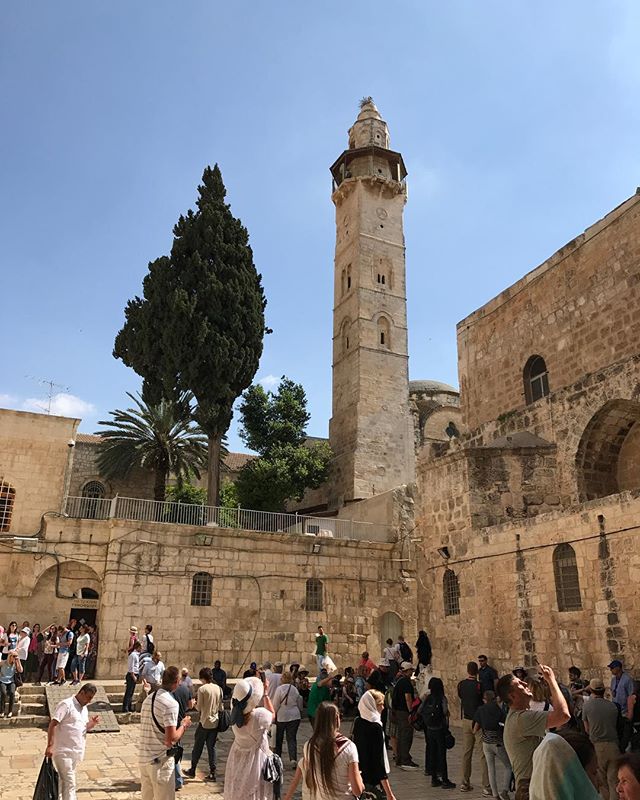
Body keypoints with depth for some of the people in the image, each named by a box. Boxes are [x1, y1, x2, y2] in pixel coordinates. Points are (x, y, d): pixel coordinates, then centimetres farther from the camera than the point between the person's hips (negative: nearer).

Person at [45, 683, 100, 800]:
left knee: (63, 781, 17)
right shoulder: (66, 704, -11)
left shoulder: (84, 709, 14)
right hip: (63, 752, -8)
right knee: (69, 784, -8)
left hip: (76, 752, 8)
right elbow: (52, 725, -16)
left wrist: (92, 723, -1)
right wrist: (50, 746, -24)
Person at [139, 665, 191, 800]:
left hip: (143, 758, 8)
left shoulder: (149, 698, 8)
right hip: (161, 760, -8)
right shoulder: (171, 703, -18)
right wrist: (184, 725, -5)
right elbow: (171, 739, -22)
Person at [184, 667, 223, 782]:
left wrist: (195, 703, 9)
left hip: (204, 723, -4)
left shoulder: (202, 689, -14)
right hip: (215, 723, 4)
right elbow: (221, 707, 5)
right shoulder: (218, 688, 0)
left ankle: (192, 770, 24)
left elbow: (199, 707, -11)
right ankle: (212, 773, 12)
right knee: (211, 748, 11)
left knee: (197, 747, 12)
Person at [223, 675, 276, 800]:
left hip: (237, 760, 5)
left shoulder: (235, 713, -14)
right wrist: (265, 693, -2)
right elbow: (272, 715, -3)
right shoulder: (259, 715, -27)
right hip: (255, 759, -4)